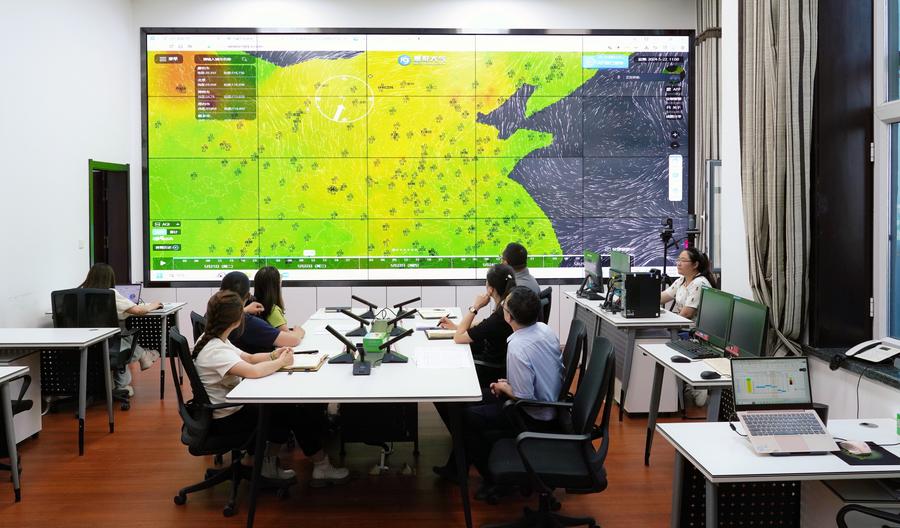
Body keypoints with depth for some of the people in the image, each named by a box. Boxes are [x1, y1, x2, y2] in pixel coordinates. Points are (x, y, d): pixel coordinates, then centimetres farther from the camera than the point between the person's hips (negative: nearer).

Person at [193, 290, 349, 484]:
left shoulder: (214, 341, 5)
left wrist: (273, 355, -6)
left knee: (286, 405, 7)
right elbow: (252, 371, -37)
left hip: (231, 407, 9)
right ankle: (320, 466, 12)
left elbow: (248, 358, 12)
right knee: (293, 412, -3)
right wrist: (281, 362, -20)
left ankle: (270, 463, 15)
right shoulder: (214, 350, -26)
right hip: (225, 420, -9)